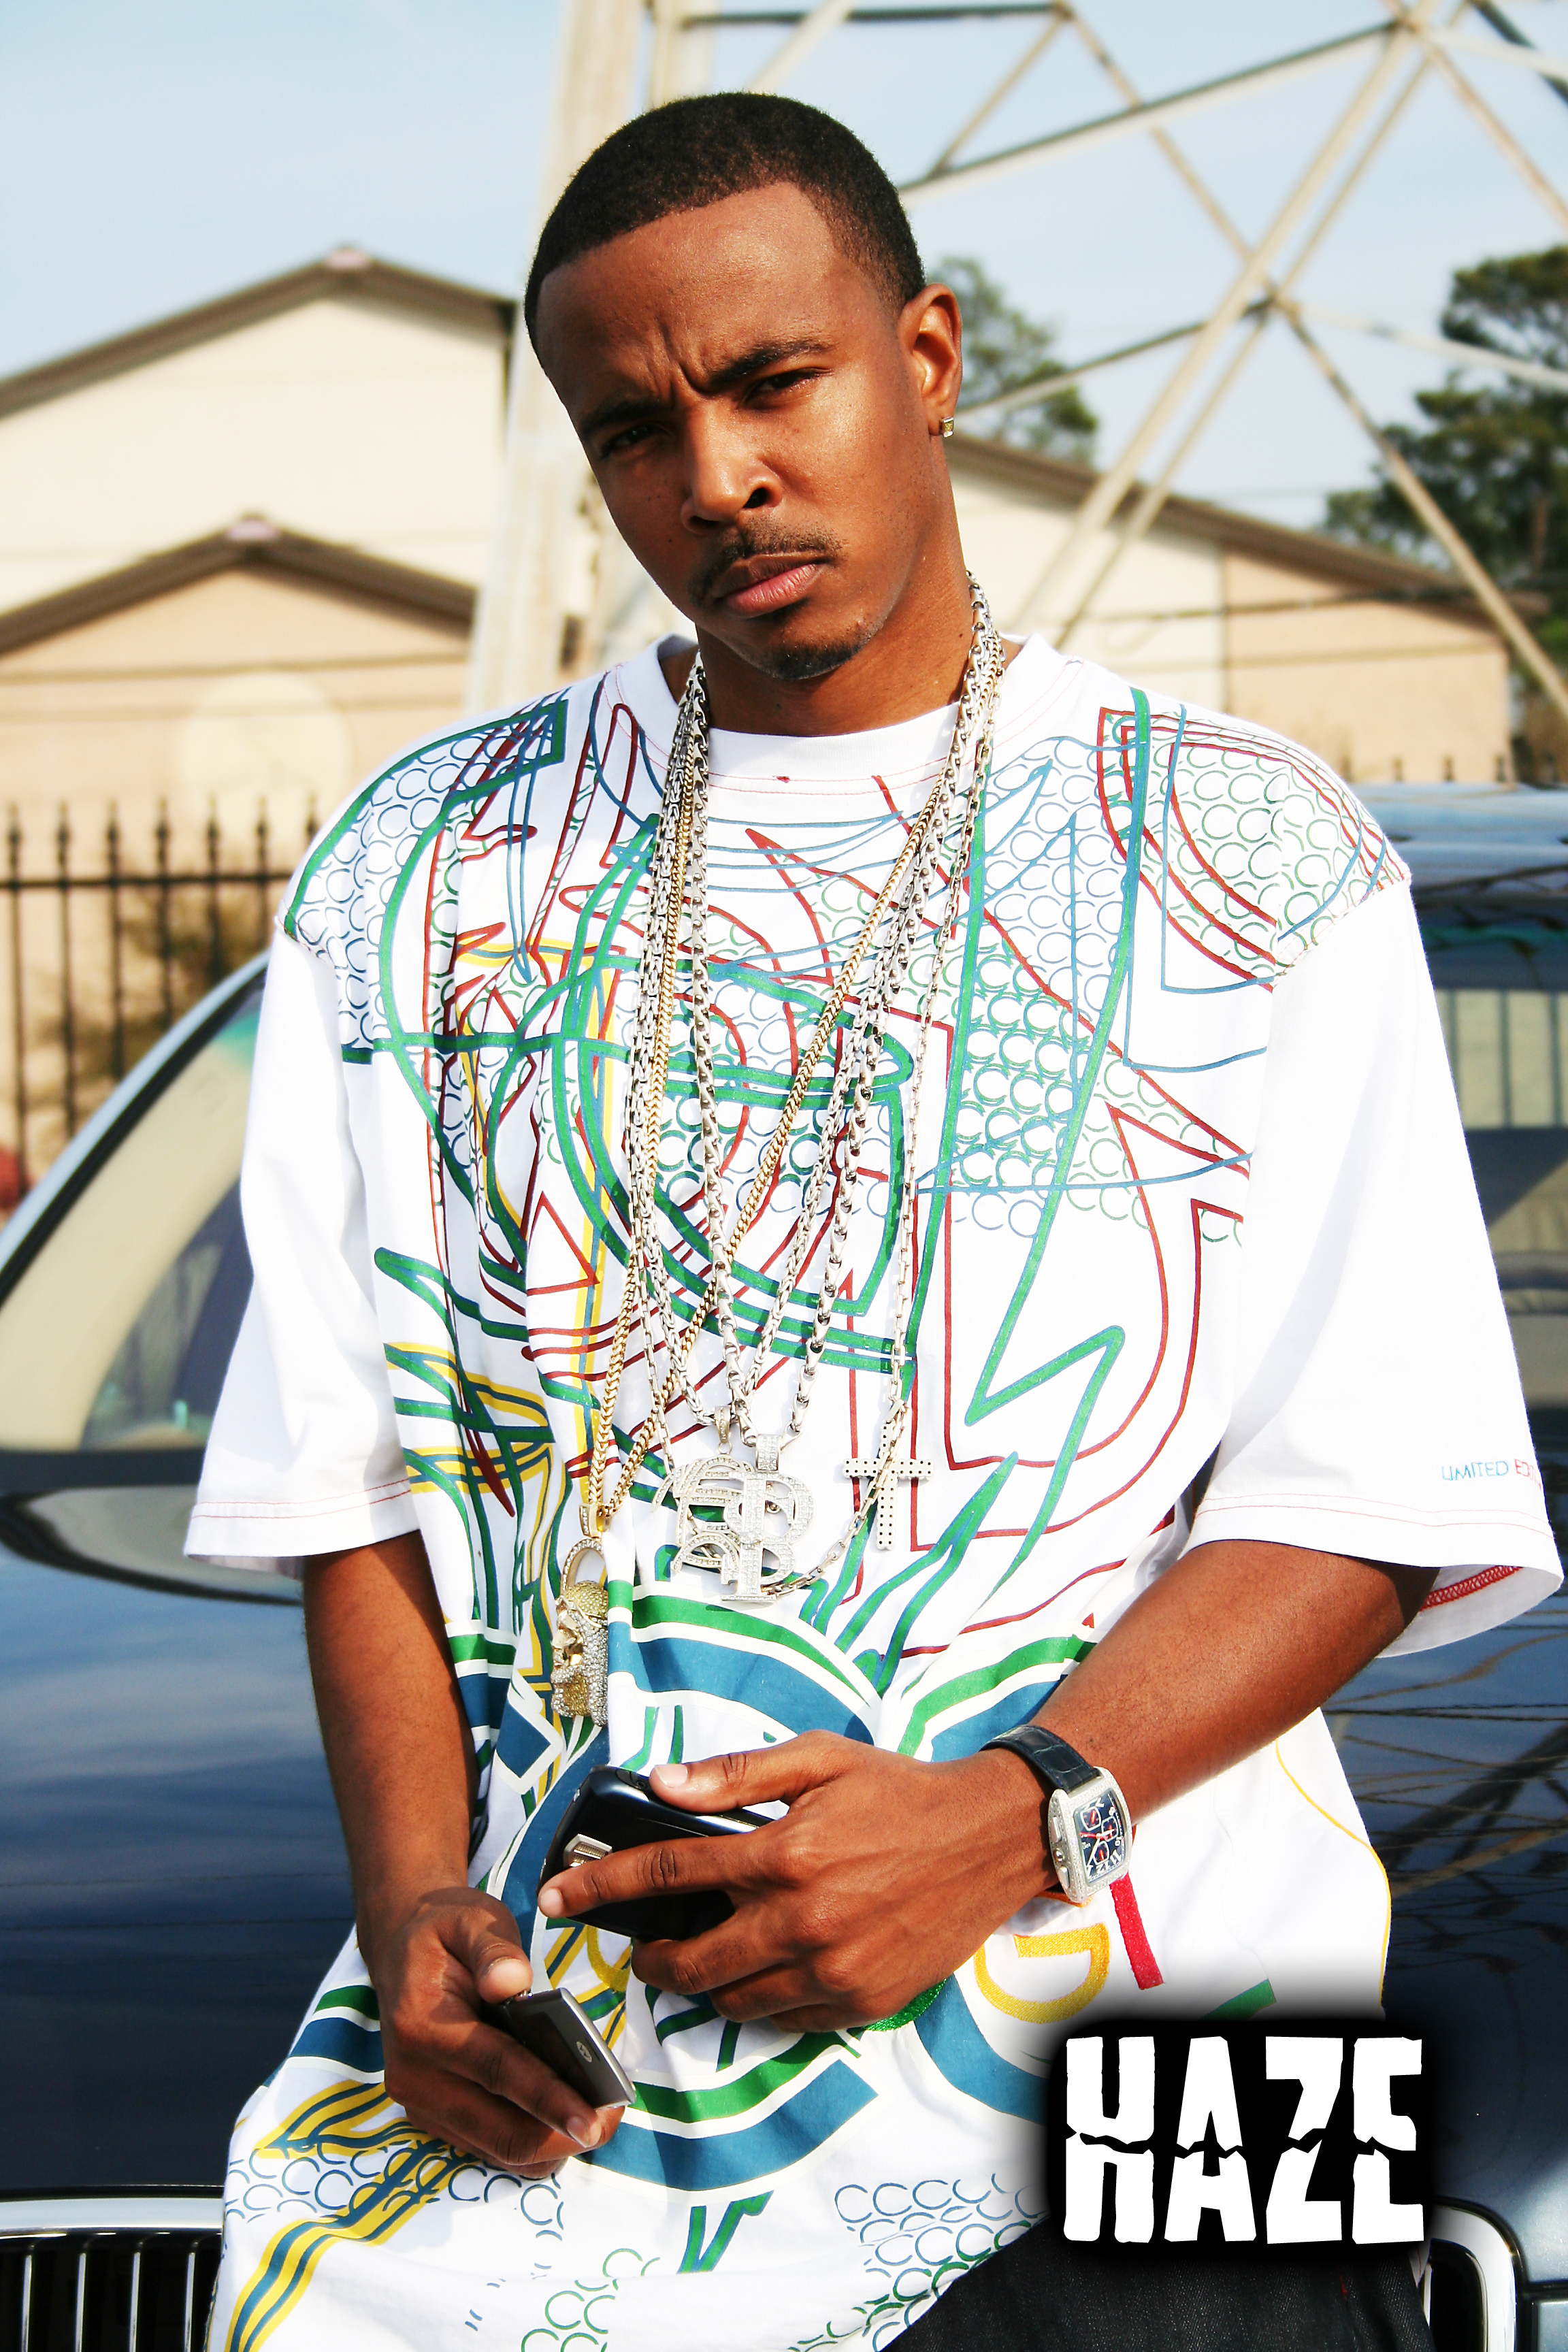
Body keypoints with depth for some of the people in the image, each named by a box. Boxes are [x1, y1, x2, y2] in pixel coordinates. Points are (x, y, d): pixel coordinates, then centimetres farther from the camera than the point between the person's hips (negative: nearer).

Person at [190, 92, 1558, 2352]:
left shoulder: (1250, 858, 9)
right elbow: (357, 1475, 12)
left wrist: (1005, 1820, -13)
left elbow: (1371, 1488, 2)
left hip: (1118, 1984, -1)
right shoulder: (426, 877, 17)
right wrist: (418, 1896, -5)